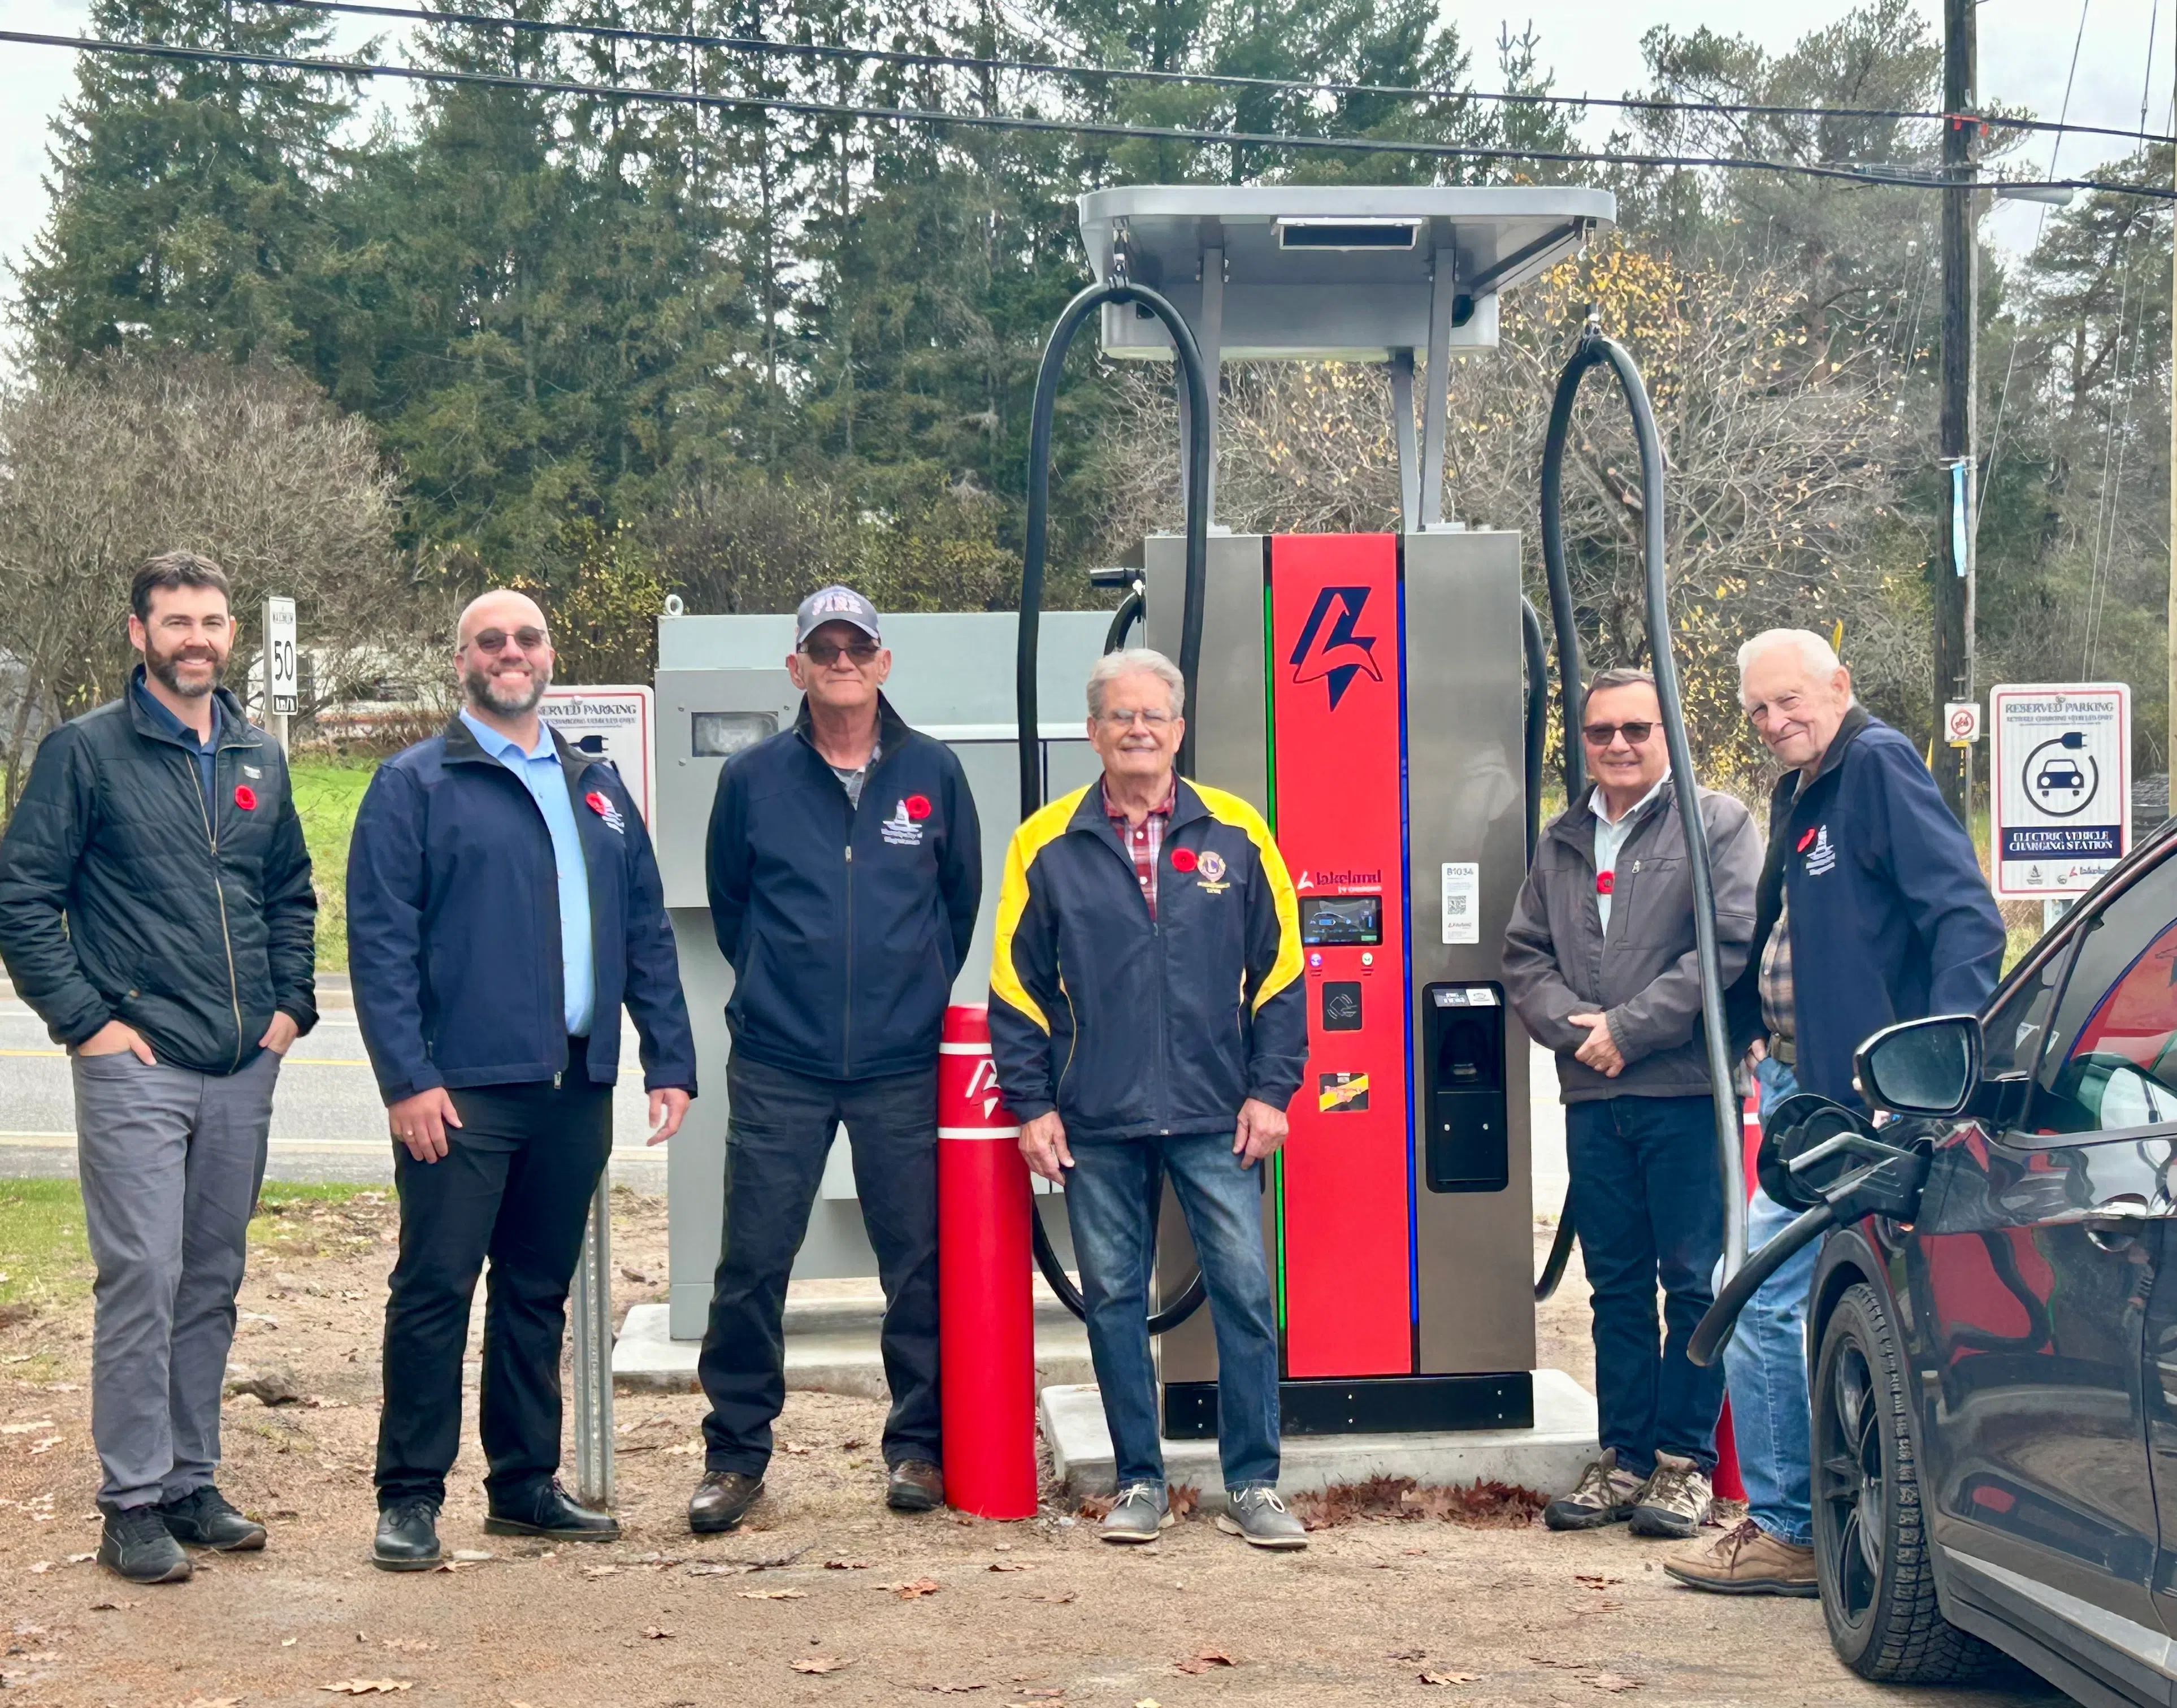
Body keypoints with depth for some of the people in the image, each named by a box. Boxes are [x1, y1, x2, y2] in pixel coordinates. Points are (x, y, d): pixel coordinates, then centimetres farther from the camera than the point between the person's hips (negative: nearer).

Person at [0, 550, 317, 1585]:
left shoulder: (258, 760, 12)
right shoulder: (86, 752, -3)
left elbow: (292, 895, 22)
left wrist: (290, 1003, 9)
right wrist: (84, 1020, -11)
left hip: (244, 1072, 5)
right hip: (135, 1069, -5)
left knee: (211, 1286, 10)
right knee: (143, 1281, -9)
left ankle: (191, 1485, 20)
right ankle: (133, 1506, -2)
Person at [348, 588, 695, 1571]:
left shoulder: (597, 790, 17)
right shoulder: (415, 786, 0)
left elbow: (647, 935, 16)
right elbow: (380, 941, -7)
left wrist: (670, 1060, 7)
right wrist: (407, 1077, -15)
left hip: (576, 1086, 5)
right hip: (462, 1087, -5)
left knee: (539, 1293, 12)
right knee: (435, 1289, -4)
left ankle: (525, 1484, 22)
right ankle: (410, 1497, 4)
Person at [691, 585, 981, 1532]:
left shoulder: (933, 773, 4)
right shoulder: (754, 779, 3)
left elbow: (961, 896, 16)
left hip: (902, 1065, 0)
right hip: (777, 1065, 0)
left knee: (917, 1261, 4)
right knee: (752, 1261, -1)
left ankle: (917, 1447, 17)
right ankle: (735, 1454, 10)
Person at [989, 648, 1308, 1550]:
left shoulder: (1236, 834, 4)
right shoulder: (1047, 845, 3)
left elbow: (1278, 971, 6)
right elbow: (1017, 988, 6)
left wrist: (1270, 1089, -1)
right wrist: (1032, 1104, 0)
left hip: (1215, 1119, 0)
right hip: (1095, 1123, 0)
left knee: (1244, 1291, -2)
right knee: (1113, 1298, 6)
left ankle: (1253, 1484, 8)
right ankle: (1140, 1482, 17)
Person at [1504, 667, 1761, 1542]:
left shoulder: (1716, 823, 0)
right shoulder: (1563, 840, 17)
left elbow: (1732, 943, -11)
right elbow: (1524, 956, 14)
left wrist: (1627, 1027, -13)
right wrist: (1574, 1026, -6)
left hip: (1686, 1088, -5)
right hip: (1592, 1095, 5)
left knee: (1693, 1280, -2)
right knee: (1616, 1282, 9)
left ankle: (1686, 1460, 5)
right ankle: (1624, 1458, 16)